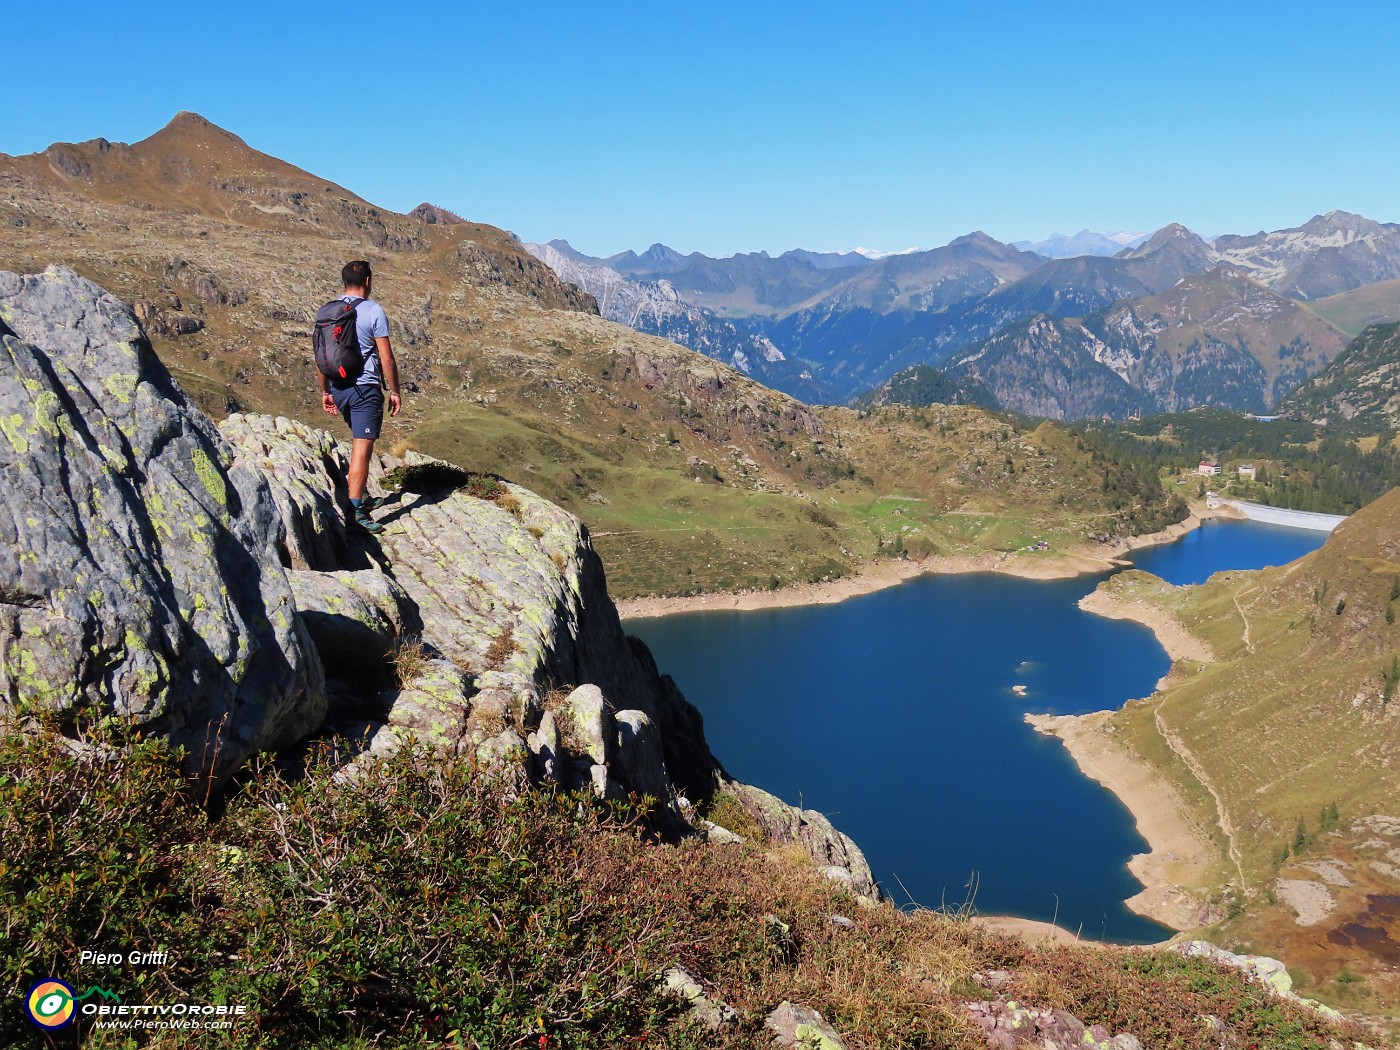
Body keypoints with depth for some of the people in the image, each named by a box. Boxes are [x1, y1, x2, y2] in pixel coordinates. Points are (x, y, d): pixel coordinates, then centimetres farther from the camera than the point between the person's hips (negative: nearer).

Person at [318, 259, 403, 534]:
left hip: (338, 388, 7)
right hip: (365, 388, -6)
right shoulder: (374, 311, -8)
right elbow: (386, 359, -9)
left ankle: (360, 497, 28)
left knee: (359, 443, 22)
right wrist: (395, 392, 0)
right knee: (362, 449, -8)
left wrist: (325, 392, 18)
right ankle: (355, 511, -13)